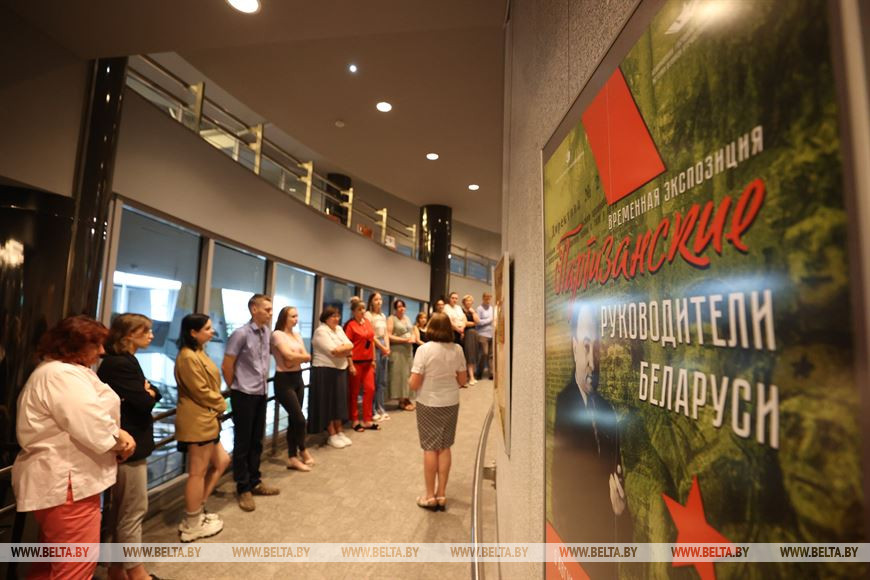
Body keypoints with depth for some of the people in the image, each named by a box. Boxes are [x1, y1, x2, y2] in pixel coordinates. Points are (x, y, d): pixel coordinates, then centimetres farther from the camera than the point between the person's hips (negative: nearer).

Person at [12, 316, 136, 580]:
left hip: (56, 480, 11)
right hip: (65, 483, -11)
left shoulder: (58, 371, 15)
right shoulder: (61, 375, -21)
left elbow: (82, 419, 15)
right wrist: (120, 441, -7)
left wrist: (118, 435, -3)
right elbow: (92, 425, -27)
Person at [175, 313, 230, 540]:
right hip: (197, 421, -10)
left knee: (221, 462, 18)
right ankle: (192, 525, 20)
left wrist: (218, 404, 2)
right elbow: (201, 391, -20)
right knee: (198, 472, 4)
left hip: (206, 419, 10)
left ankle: (197, 511, 29)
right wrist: (221, 404, -5)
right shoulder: (188, 357, -20)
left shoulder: (198, 353, 12)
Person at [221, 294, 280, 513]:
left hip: (261, 394, 6)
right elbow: (227, 366, -11)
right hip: (244, 395, -6)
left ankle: (255, 482, 32)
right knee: (242, 442, 8)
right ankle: (243, 488, 22)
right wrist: (235, 389, 0)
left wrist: (264, 385, 14)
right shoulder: (241, 334, -16)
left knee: (256, 441, 17)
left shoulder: (266, 332, 4)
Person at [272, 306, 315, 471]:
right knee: (300, 419, -5)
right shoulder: (277, 334, -10)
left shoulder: (297, 336, 12)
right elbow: (289, 355, -19)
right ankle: (303, 451, 19)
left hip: (298, 378, 7)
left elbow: (307, 357, 3)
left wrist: (294, 357, -14)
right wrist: (302, 356, -3)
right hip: (284, 380, -7)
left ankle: (292, 457, 20)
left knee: (294, 419, 10)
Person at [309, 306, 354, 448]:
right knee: (328, 403, 1)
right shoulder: (321, 331, -12)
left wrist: (340, 349, -13)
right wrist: (345, 349, -6)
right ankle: (332, 436, 10)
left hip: (340, 370, 8)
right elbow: (334, 351, -21)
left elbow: (351, 346, 4)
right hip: (325, 371, -8)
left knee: (339, 402, 11)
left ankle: (339, 432, 21)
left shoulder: (339, 329, 13)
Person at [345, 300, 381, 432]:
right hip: (356, 362, -6)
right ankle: (355, 421, 19)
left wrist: (373, 360, 11)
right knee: (354, 392, 7)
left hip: (367, 362, 6)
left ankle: (367, 420, 18)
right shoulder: (350, 325, -11)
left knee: (370, 389, 7)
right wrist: (350, 365, -16)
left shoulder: (368, 323, 8)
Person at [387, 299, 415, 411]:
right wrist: (404, 340, -16)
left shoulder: (407, 318, 16)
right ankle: (401, 401, 4)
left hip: (408, 349, 7)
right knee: (400, 374, -4)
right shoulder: (391, 318, -6)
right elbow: (388, 336, -14)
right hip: (397, 350, -7)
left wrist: (412, 338, -2)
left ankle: (407, 398, 15)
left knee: (407, 373, 8)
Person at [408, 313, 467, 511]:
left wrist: (409, 381, 5)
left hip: (428, 404, -3)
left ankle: (430, 496, 19)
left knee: (430, 448, 7)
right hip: (451, 403, 4)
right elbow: (462, 380, 3)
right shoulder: (457, 349, -5)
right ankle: (441, 495, 23)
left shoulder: (424, 349, -17)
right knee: (445, 447, 13)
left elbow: (414, 384, -16)